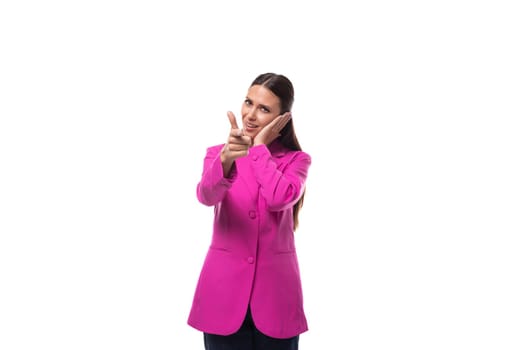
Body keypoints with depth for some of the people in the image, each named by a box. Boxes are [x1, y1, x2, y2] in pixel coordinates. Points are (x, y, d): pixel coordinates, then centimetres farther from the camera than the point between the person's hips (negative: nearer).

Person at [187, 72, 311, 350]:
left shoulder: (296, 160, 1)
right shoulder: (217, 153, 3)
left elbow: (280, 199, -20)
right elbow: (207, 196, -19)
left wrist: (260, 147, -9)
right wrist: (226, 159, -38)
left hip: (275, 289, 0)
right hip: (225, 287, 0)